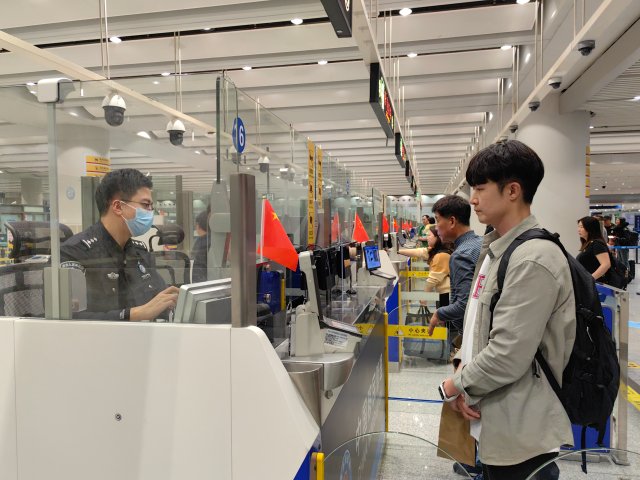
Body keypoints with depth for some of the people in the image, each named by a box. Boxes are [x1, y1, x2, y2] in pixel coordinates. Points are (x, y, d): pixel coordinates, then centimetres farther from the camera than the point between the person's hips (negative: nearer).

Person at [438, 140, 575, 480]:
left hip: (522, 437, -9)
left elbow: (508, 357, -26)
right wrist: (464, 365, -2)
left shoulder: (533, 260, -22)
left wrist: (454, 386, -11)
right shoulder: (495, 250, 8)